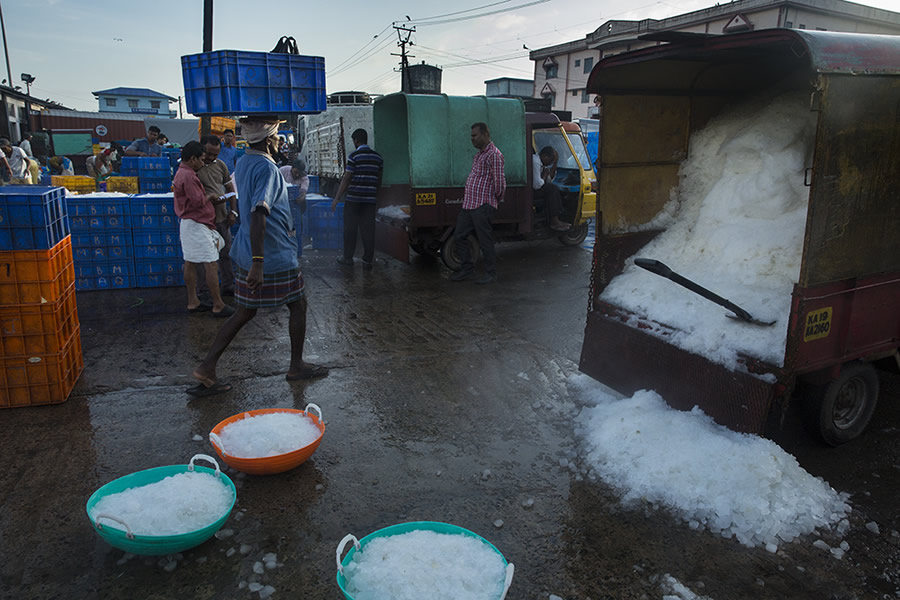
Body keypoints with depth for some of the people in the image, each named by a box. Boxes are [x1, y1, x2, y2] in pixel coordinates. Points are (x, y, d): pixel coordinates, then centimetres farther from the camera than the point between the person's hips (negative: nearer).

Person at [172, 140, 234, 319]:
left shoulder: (181, 173, 16)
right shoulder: (188, 176, -18)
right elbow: (198, 201, -21)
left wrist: (207, 197, 10)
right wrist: (209, 196, -4)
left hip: (188, 223, 11)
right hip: (197, 225, -11)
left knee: (190, 263, 12)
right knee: (211, 264, -7)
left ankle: (193, 302, 18)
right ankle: (218, 306, -4)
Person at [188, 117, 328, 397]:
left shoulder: (243, 163, 12)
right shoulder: (267, 168, -19)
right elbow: (258, 214, -29)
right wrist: (258, 263, -33)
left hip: (246, 255, 9)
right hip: (275, 257, -9)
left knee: (245, 312, 13)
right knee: (298, 305, 10)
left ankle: (207, 368, 9)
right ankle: (297, 366, 23)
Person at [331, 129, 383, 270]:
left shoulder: (354, 155, -8)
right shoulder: (377, 157, 9)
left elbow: (346, 179, -10)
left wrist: (337, 198, -5)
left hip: (354, 199, -4)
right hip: (370, 199, 4)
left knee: (350, 229, 7)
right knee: (368, 229, 4)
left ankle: (348, 258, 15)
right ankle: (368, 261, 5)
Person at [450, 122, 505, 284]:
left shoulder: (494, 154, -12)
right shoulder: (479, 154, 19)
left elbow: (499, 181, -14)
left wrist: (497, 199, -1)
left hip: (483, 206, -10)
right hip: (468, 204, 10)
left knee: (485, 241, -2)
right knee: (459, 236, 11)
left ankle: (490, 273, 10)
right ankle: (467, 268, 23)